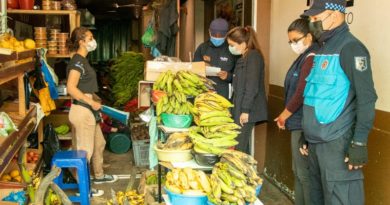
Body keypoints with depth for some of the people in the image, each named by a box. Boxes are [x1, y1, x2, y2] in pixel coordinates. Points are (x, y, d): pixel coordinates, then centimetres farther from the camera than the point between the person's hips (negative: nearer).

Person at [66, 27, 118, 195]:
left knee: (99, 143, 22)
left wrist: (94, 101, 13)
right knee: (85, 150, 0)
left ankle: (99, 176, 38)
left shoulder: (82, 60, 12)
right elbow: (71, 88, -25)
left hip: (88, 110, 10)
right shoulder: (77, 62, -17)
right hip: (82, 111, -10)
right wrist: (92, 103, -20)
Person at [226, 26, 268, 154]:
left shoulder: (253, 56, -11)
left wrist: (245, 110, -20)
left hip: (247, 110, -9)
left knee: (239, 147, -9)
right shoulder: (244, 58, 19)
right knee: (242, 146, 11)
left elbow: (252, 87, -18)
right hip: (240, 109, 9)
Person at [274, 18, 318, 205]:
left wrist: (283, 116, -7)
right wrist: (286, 117, 10)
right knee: (298, 171, 16)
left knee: (304, 172, -2)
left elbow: (301, 94, -20)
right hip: (299, 122, 10)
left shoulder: (311, 58, -17)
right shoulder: (304, 58, 14)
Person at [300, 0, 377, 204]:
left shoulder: (350, 48, -11)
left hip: (337, 143, -9)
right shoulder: (323, 48, 15)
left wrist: (359, 142, -20)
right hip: (316, 141, 9)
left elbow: (366, 98, -16)